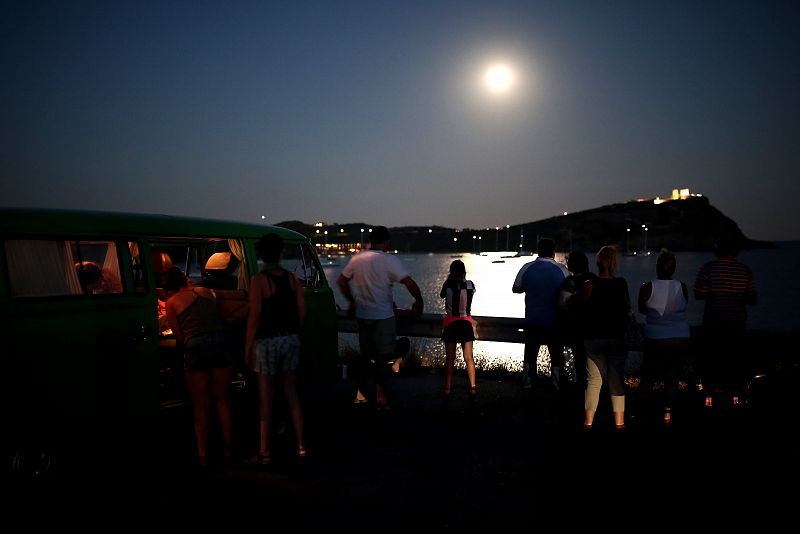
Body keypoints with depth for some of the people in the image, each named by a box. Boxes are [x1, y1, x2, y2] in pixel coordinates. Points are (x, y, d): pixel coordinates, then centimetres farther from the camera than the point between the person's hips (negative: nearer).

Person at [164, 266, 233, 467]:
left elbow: (179, 336, 4)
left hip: (197, 348, -3)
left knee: (201, 405, 10)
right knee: (223, 399, 17)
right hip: (221, 342, 3)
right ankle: (227, 448, 23)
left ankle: (203, 455, 16)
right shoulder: (207, 292, 14)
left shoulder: (172, 302, 6)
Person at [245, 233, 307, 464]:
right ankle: (300, 445, 19)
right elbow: (302, 311, 3)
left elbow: (255, 316, -14)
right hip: (290, 340, 5)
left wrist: (247, 346, -7)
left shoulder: (258, 280, -11)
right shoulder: (291, 278, 3)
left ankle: (265, 451, 11)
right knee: (292, 394, 14)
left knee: (265, 399, 4)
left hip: (267, 341, -4)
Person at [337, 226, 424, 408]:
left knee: (364, 354, 16)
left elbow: (341, 281, 15)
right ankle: (380, 396, 6)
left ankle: (360, 393, 20)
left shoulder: (357, 258, 5)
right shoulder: (389, 260, -13)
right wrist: (419, 302, -5)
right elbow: (410, 283, -19)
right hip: (382, 316, -5)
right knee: (382, 357, 2)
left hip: (362, 314, 5)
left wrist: (352, 302, 24)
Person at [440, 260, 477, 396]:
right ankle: (473, 387, 8)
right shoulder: (469, 285, -7)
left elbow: (442, 295, 10)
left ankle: (447, 387, 8)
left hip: (450, 322, 0)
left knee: (449, 358, 5)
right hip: (466, 322, 1)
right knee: (468, 357, 7)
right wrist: (464, 279, 17)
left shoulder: (448, 284, -9)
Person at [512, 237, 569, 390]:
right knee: (556, 356, 11)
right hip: (555, 323, -1)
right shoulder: (561, 270, -7)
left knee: (530, 355, 14)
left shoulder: (527, 268, -4)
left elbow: (515, 289, 7)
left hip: (532, 321, 1)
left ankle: (526, 384, 18)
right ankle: (558, 385, 11)